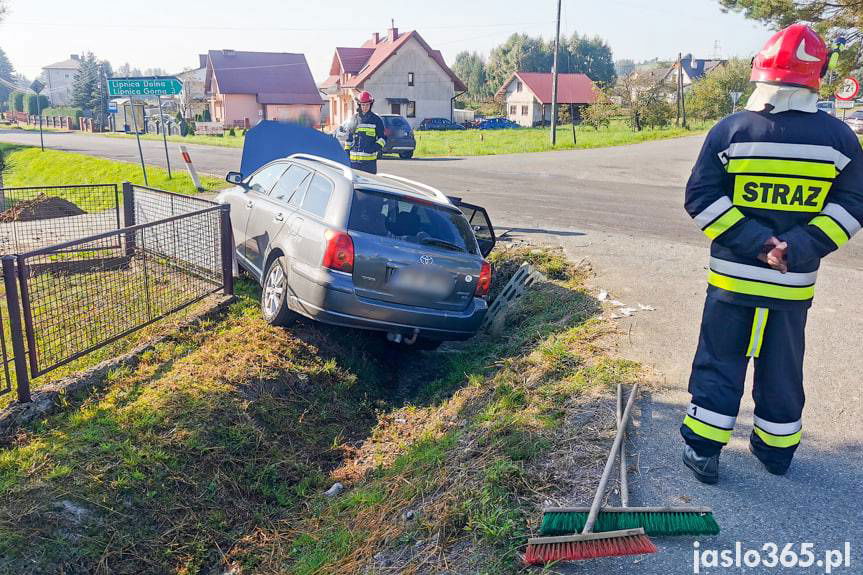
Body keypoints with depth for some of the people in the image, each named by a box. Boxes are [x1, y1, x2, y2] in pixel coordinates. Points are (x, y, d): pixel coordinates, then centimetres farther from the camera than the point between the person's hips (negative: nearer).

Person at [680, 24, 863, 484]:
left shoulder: (730, 131, -7)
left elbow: (701, 198, -11)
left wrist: (756, 242, -12)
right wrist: (798, 249, -12)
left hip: (731, 278, -2)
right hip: (794, 284, 2)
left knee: (719, 364, 10)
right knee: (782, 369, 17)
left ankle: (703, 451, 14)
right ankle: (777, 450, 32)